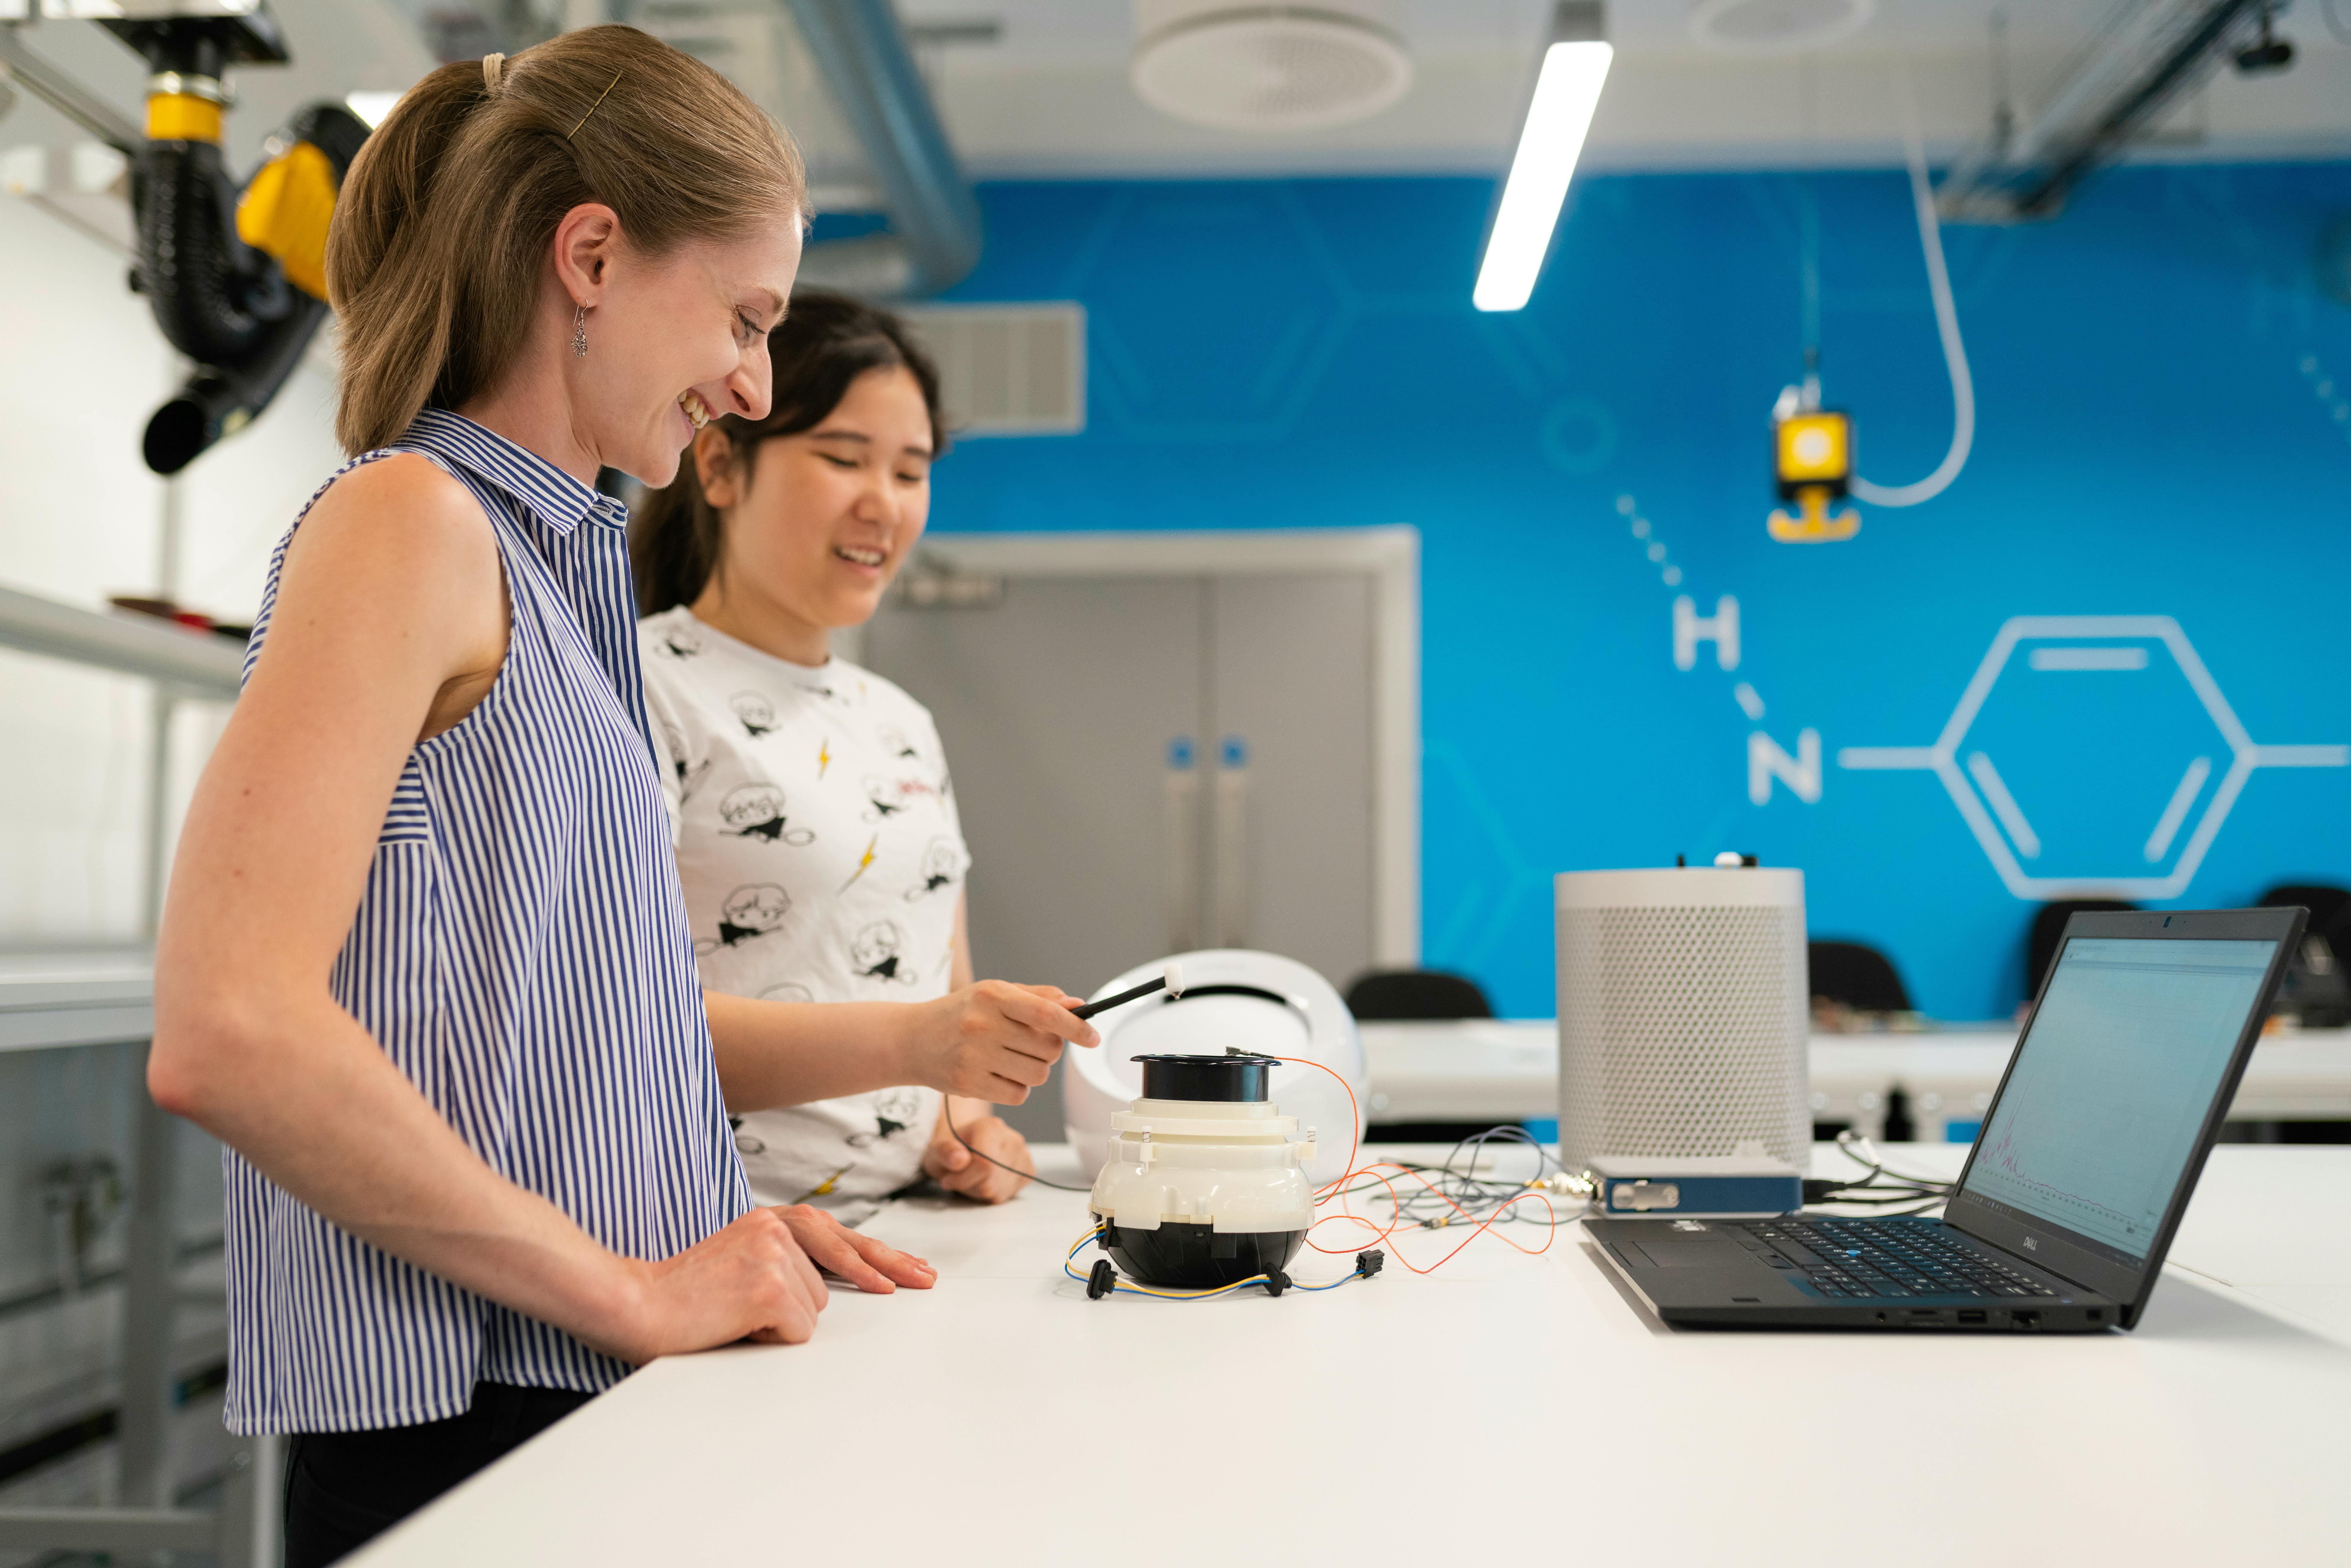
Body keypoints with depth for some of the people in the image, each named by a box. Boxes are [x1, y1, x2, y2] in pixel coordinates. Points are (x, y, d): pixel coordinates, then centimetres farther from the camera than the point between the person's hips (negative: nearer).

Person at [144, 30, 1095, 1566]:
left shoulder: (560, 561, 14)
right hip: (465, 1417, -8)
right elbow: (227, 1033, -23)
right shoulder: (413, 519, -12)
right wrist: (630, 1286, -19)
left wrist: (921, 1045, 9)